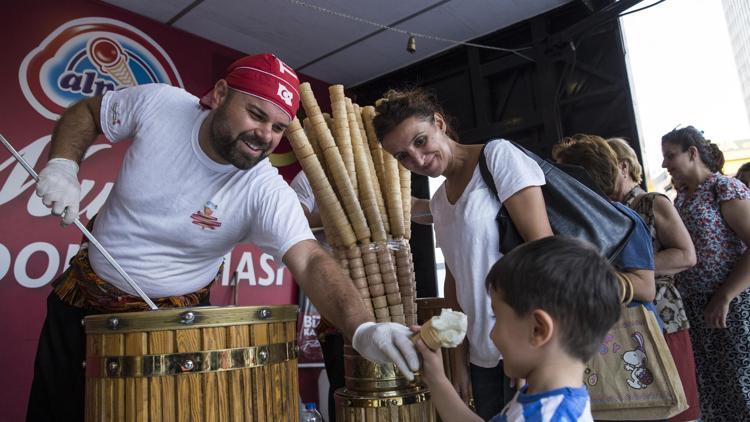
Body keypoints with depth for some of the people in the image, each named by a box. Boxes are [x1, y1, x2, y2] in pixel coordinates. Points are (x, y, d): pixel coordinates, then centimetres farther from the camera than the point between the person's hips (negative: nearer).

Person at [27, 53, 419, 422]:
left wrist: (362, 327, -56)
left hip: (173, 320, -3)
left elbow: (309, 261, -39)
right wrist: (62, 165, -17)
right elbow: (85, 113, 1)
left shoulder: (266, 192, -27)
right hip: (81, 298, 3)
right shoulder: (158, 103, -19)